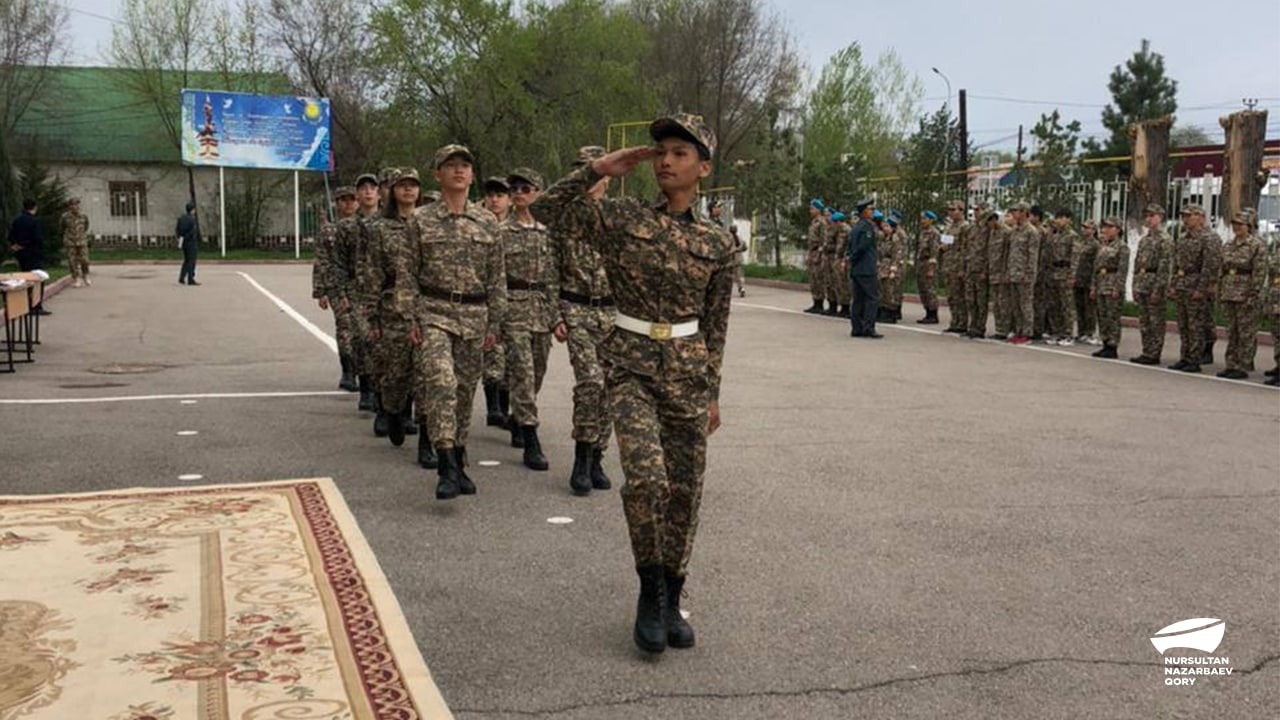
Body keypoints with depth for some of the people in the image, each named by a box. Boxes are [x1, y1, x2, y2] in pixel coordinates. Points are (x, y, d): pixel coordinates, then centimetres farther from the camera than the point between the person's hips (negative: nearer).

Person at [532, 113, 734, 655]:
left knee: (685, 489, 6)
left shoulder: (718, 244, 5)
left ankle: (669, 602, 23)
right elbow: (551, 205, -1)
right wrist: (600, 169, -7)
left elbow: (715, 325, 10)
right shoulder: (623, 218, 2)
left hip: (688, 369, 2)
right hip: (632, 364, -2)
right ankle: (650, 591, 2)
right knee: (646, 477, -20)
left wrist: (712, 392, 10)